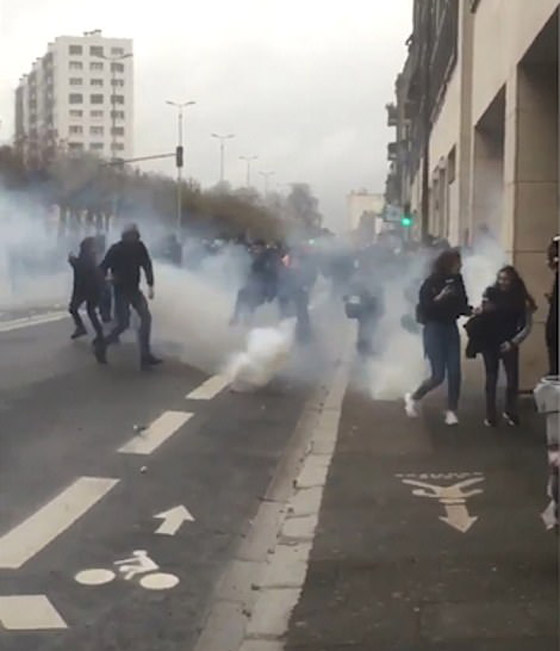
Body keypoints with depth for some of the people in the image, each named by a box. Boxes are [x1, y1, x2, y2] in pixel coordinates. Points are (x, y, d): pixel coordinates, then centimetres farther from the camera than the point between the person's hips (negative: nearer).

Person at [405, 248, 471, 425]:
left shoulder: (457, 280, 2)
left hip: (452, 329, 5)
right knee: (438, 375, -3)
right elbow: (423, 308, -15)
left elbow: (462, 304, 9)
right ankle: (413, 398, 22)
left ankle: (451, 411, 13)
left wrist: (472, 311, -9)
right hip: (434, 329, -5)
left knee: (454, 373, 0)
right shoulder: (432, 281, -13)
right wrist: (439, 298, -28)